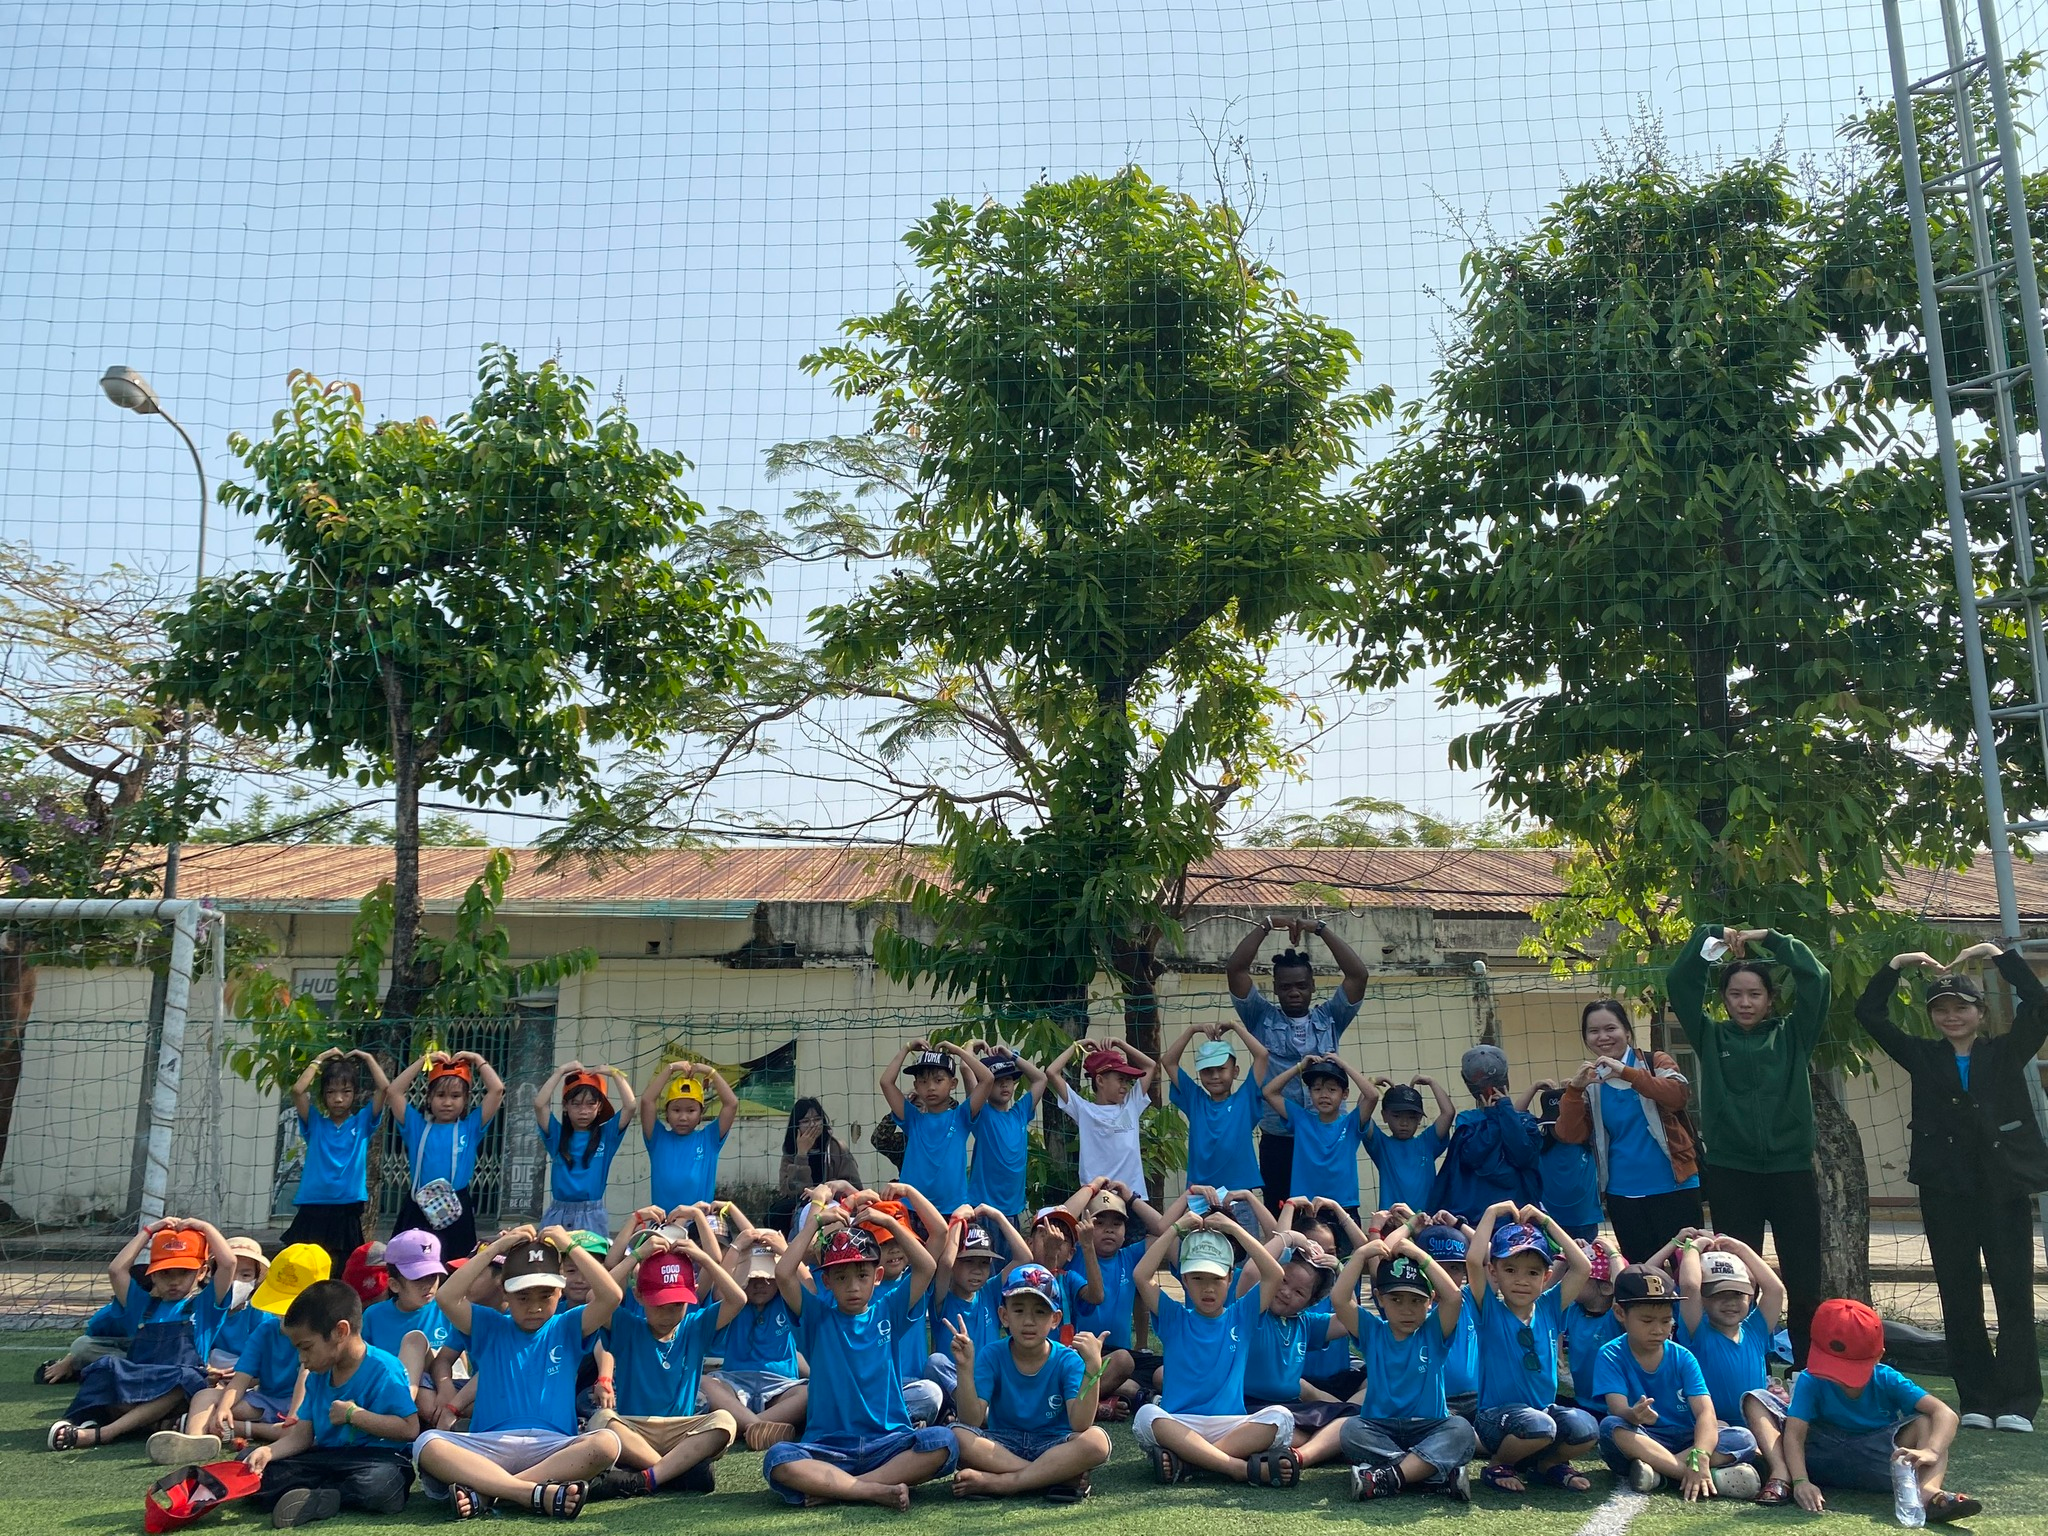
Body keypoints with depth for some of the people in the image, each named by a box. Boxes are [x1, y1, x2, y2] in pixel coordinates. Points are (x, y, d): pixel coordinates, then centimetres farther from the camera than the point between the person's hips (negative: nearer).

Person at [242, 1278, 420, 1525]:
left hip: (380, 1459, -8)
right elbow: (302, 1436, 11)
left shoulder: (383, 1369, -13)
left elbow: (409, 1428, -19)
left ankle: (315, 1500, -18)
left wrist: (353, 1414, -15)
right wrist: (268, 1452, -9)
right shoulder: (317, 1375, 11)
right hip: (329, 1458, 8)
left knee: (380, 1484, -42)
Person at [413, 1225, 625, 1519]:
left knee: (607, 1442, -33)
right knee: (427, 1443, -29)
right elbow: (447, 1298, -1)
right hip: (490, 1445, 0)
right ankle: (539, 1492, -39)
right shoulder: (488, 1327, 17)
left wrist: (569, 1246, 1)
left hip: (551, 1446, 0)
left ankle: (484, 1492, -32)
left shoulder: (567, 1328, 15)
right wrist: (498, 1246, 2)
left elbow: (611, 1296, -3)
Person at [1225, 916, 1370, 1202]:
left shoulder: (1329, 1019, 11)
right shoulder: (1262, 1018, 8)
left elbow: (1358, 974, 1)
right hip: (1278, 1141, -1)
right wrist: (1266, 926, 0)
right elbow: (1235, 969, -2)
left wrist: (1320, 929, -1)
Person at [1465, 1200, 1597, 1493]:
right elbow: (1473, 1260, -21)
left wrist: (1546, 1222, 1)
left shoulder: (1549, 1308, 7)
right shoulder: (1489, 1310, -5)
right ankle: (1498, 1465, -2)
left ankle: (1549, 1463, 7)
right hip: (1497, 1415, -4)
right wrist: (1492, 1213, -11)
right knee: (1538, 1425, -35)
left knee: (1585, 1427, -26)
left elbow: (1582, 1267, 0)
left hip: (1546, 1409, 4)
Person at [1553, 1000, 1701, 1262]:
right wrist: (1574, 1089, -15)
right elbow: (1570, 1136, -2)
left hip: (1673, 1186, -3)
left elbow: (1679, 1093, -21)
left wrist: (1626, 1072, -30)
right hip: (1623, 1194, 3)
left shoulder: (1655, 1062, 0)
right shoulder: (1589, 1083, 7)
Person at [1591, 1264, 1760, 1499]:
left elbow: (1705, 1412, -13)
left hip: (1684, 1442, 3)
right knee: (1610, 1427, -35)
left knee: (1745, 1440, -20)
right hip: (1638, 1443, -3)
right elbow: (1618, 1410, -19)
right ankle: (1714, 1477, -34)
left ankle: (1655, 1471, -29)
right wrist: (1633, 1416, -45)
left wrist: (1700, 1457, -33)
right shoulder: (1611, 1356, -6)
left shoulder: (1682, 1358, 0)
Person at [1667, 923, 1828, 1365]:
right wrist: (1710, 934, -1)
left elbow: (1817, 980, -3)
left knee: (1804, 1281, 3)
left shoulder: (1792, 1035, 8)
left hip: (1791, 1170, 0)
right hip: (1730, 1173, 0)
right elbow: (1678, 982, 1)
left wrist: (1768, 938, -2)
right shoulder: (1711, 1038, 8)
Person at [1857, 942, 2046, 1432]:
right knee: (1958, 1296, 4)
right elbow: (1869, 1013, 8)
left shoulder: (2007, 1052, 8)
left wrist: (1999, 955, -7)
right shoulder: (1923, 1058, 11)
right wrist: (1897, 964, 4)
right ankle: (1977, 1401, 11)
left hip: (2004, 1187, -1)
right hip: (1945, 1190, 2)